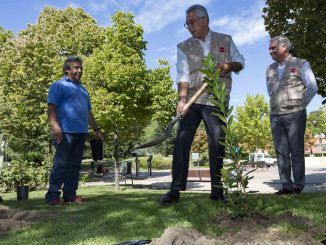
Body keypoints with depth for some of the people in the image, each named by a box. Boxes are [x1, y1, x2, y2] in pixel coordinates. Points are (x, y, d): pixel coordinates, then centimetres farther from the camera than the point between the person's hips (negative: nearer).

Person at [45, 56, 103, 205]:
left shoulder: (83, 89, 26)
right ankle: (52, 196, -4)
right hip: (65, 132, -7)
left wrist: (96, 129, 23)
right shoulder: (59, 85, 3)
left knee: (75, 165, 7)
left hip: (81, 132, 7)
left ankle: (70, 195, 13)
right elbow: (51, 107, -8)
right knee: (61, 164, -9)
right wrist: (55, 125, -22)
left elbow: (88, 112, 28)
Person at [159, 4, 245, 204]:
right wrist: (182, 99, -18)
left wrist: (230, 66, -6)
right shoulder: (184, 47, 9)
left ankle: (217, 191, 9)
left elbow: (241, 61, 17)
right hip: (192, 101, 1)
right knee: (182, 142, -6)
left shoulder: (225, 41, 13)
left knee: (217, 145, -2)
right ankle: (175, 190, -1)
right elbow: (183, 76, -3)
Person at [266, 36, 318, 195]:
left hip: (295, 115, -4)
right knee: (281, 153, 3)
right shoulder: (270, 69, 16)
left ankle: (298, 186, 3)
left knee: (297, 151, -3)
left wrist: (300, 105, 4)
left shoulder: (300, 64, 2)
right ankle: (286, 186, 8)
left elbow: (312, 88, 0)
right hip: (275, 116, 5)